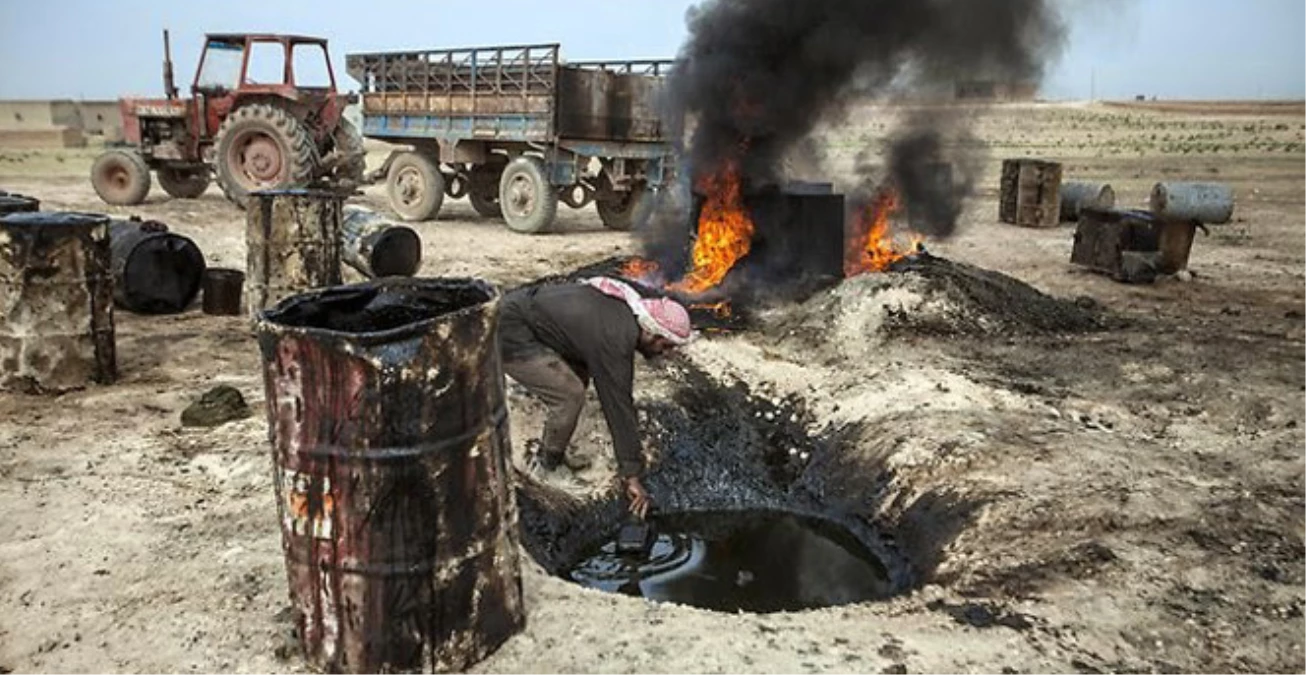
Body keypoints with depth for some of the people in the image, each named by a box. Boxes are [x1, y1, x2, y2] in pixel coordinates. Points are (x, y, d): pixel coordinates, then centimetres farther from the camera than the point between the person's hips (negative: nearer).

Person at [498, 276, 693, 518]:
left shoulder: (625, 307, 5)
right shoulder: (614, 341, -23)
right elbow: (618, 404, -21)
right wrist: (632, 475, -14)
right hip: (509, 336, -10)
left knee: (578, 376, 14)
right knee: (570, 395, -12)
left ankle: (548, 454, 24)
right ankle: (548, 469, 7)